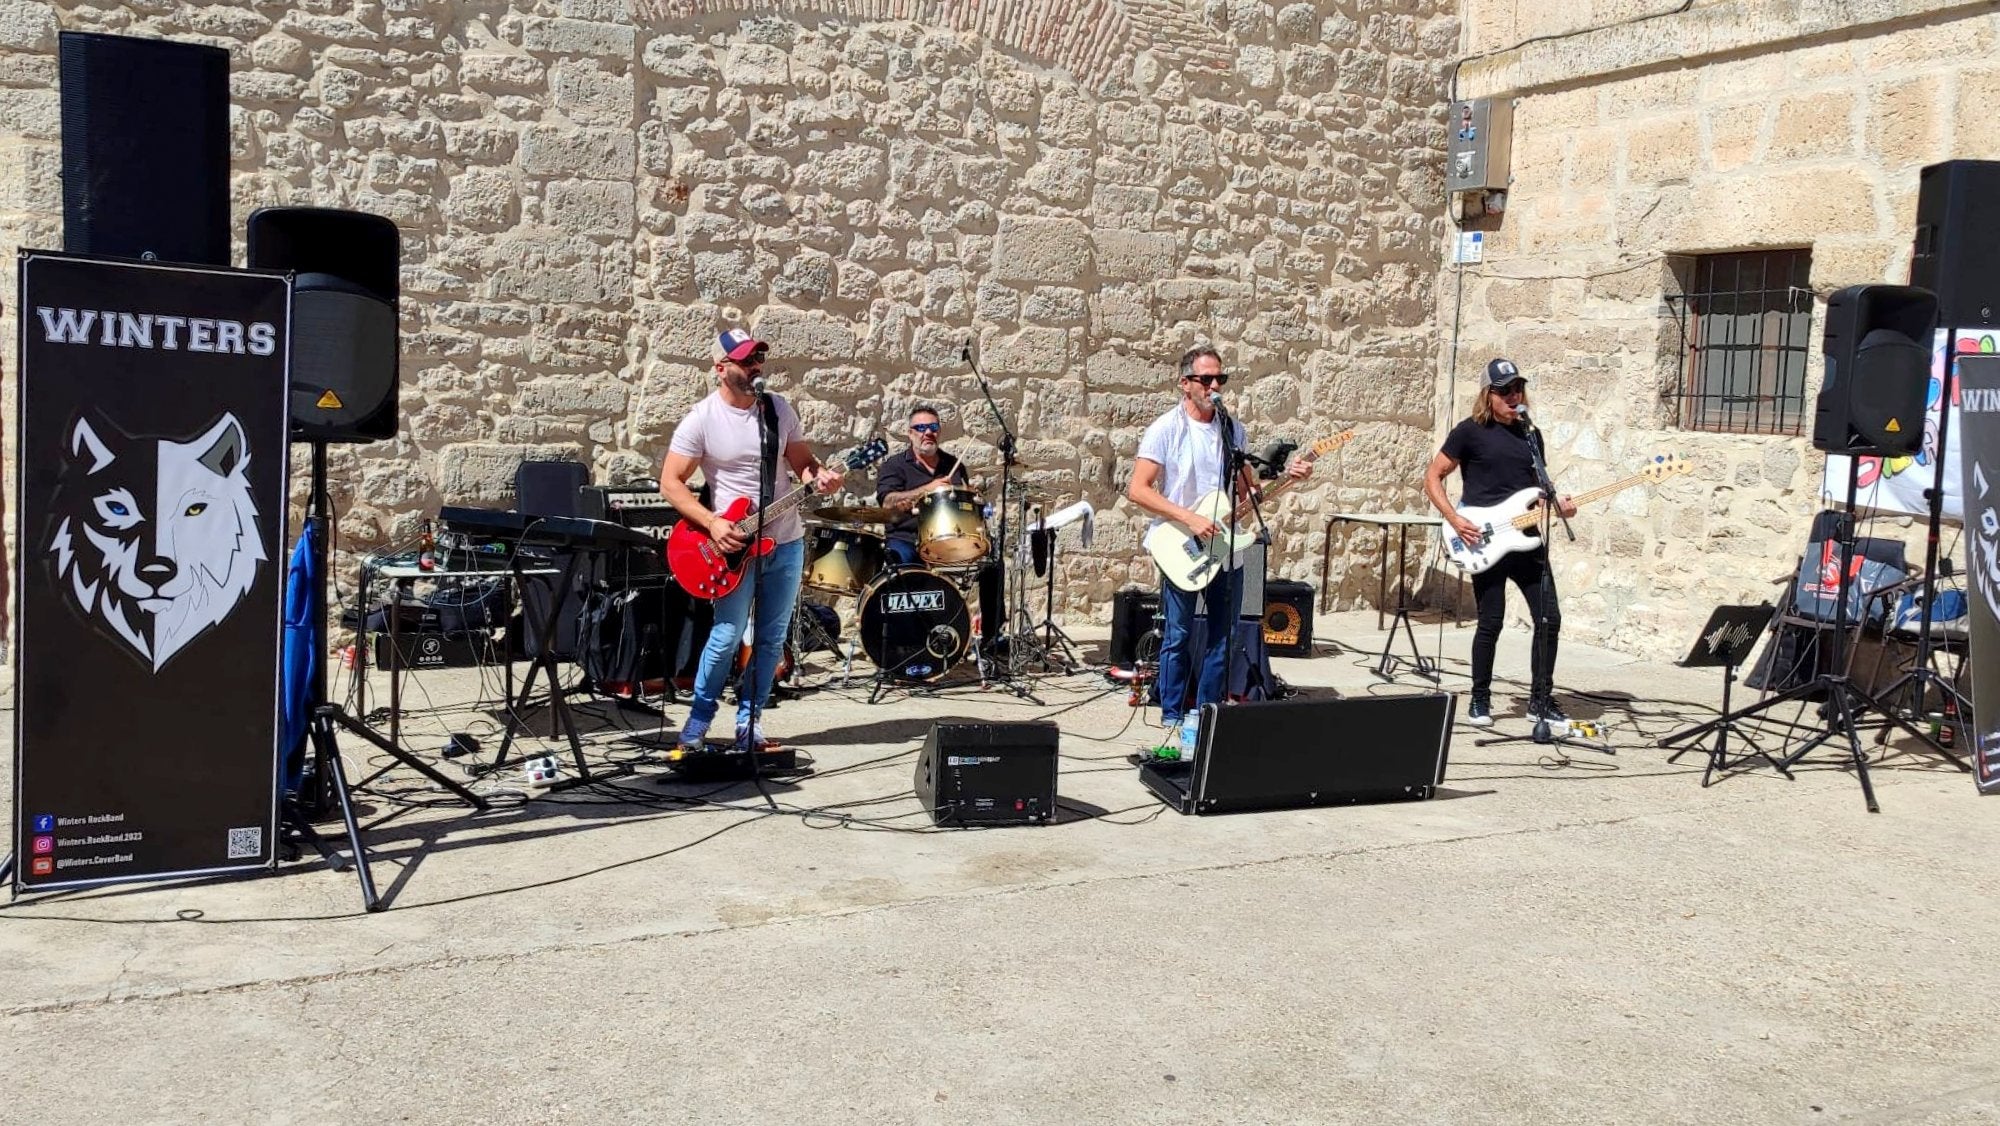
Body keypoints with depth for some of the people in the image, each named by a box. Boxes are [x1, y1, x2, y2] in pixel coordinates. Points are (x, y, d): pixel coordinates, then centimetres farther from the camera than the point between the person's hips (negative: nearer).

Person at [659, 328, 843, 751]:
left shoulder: (780, 409, 5)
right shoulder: (702, 419, -8)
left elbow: (801, 460, 13)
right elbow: (670, 483, -7)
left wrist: (820, 474, -11)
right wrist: (712, 523, -18)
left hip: (785, 541, 4)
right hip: (734, 544, -4)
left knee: (772, 638, 7)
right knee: (727, 636, -7)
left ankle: (749, 719, 19)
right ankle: (698, 721, 10)